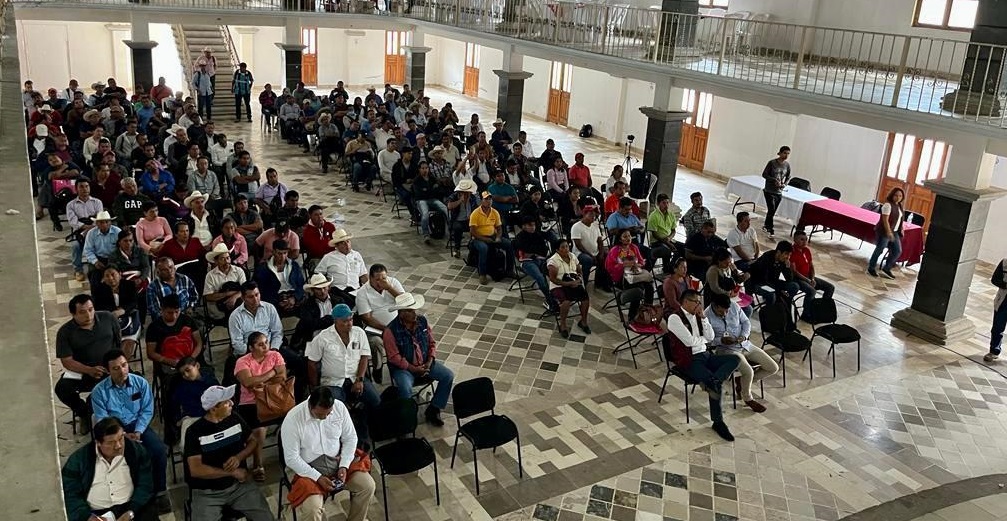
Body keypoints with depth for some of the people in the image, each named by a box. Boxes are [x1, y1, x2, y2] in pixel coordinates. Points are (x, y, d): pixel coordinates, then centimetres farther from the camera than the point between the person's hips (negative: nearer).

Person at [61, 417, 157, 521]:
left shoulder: (137, 450, 0)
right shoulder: (78, 459, -1)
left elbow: (145, 485, -2)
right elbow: (69, 494, 0)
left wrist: (131, 512, -15)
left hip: (131, 507, -1)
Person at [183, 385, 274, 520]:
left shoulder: (235, 420, 2)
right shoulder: (195, 431, -11)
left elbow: (253, 441, 13)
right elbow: (195, 470, -16)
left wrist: (239, 457, -8)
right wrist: (232, 472, -14)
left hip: (238, 485, 3)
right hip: (206, 493, -3)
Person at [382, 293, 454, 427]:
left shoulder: (422, 321, -2)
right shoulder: (391, 330, -18)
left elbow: (432, 343, 8)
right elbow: (394, 357, -16)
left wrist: (429, 363, -7)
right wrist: (414, 369, -17)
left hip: (425, 363, 5)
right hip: (403, 367, -5)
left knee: (448, 376, -12)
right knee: (406, 390, -34)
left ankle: (432, 410, -1)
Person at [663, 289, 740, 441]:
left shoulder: (697, 316, 15)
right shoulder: (675, 318, -9)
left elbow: (710, 337, 8)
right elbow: (689, 341, -16)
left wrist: (703, 317, -1)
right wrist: (703, 339, 3)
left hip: (705, 355, 8)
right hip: (689, 361, -8)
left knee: (734, 359, -13)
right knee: (717, 385, -25)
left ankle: (713, 381, -33)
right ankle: (718, 422, -12)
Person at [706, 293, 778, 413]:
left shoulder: (734, 306, -4)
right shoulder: (707, 316, -17)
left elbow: (746, 322, 9)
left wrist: (744, 335, -10)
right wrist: (721, 340, -28)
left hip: (745, 345, 6)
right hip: (727, 349, -6)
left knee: (773, 368, 0)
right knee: (749, 372, -31)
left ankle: (742, 381, 17)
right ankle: (747, 398, 0)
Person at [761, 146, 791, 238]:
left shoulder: (787, 165, 1)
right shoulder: (772, 163, -10)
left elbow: (788, 177, 14)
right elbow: (764, 174, -7)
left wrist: (784, 184, -6)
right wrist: (774, 180, -19)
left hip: (779, 192, 4)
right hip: (769, 191, -4)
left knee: (772, 211, 11)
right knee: (771, 210, -12)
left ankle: (766, 226, 30)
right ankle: (771, 231, -7)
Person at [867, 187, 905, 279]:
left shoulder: (899, 206, 11)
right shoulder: (888, 205, -15)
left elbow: (899, 219, 20)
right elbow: (885, 220, -20)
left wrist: (901, 229, 11)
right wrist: (888, 232, -25)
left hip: (894, 232, 9)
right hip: (884, 231, -9)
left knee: (898, 251, 7)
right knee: (879, 250, 0)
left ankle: (886, 268, 19)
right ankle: (871, 268, 14)